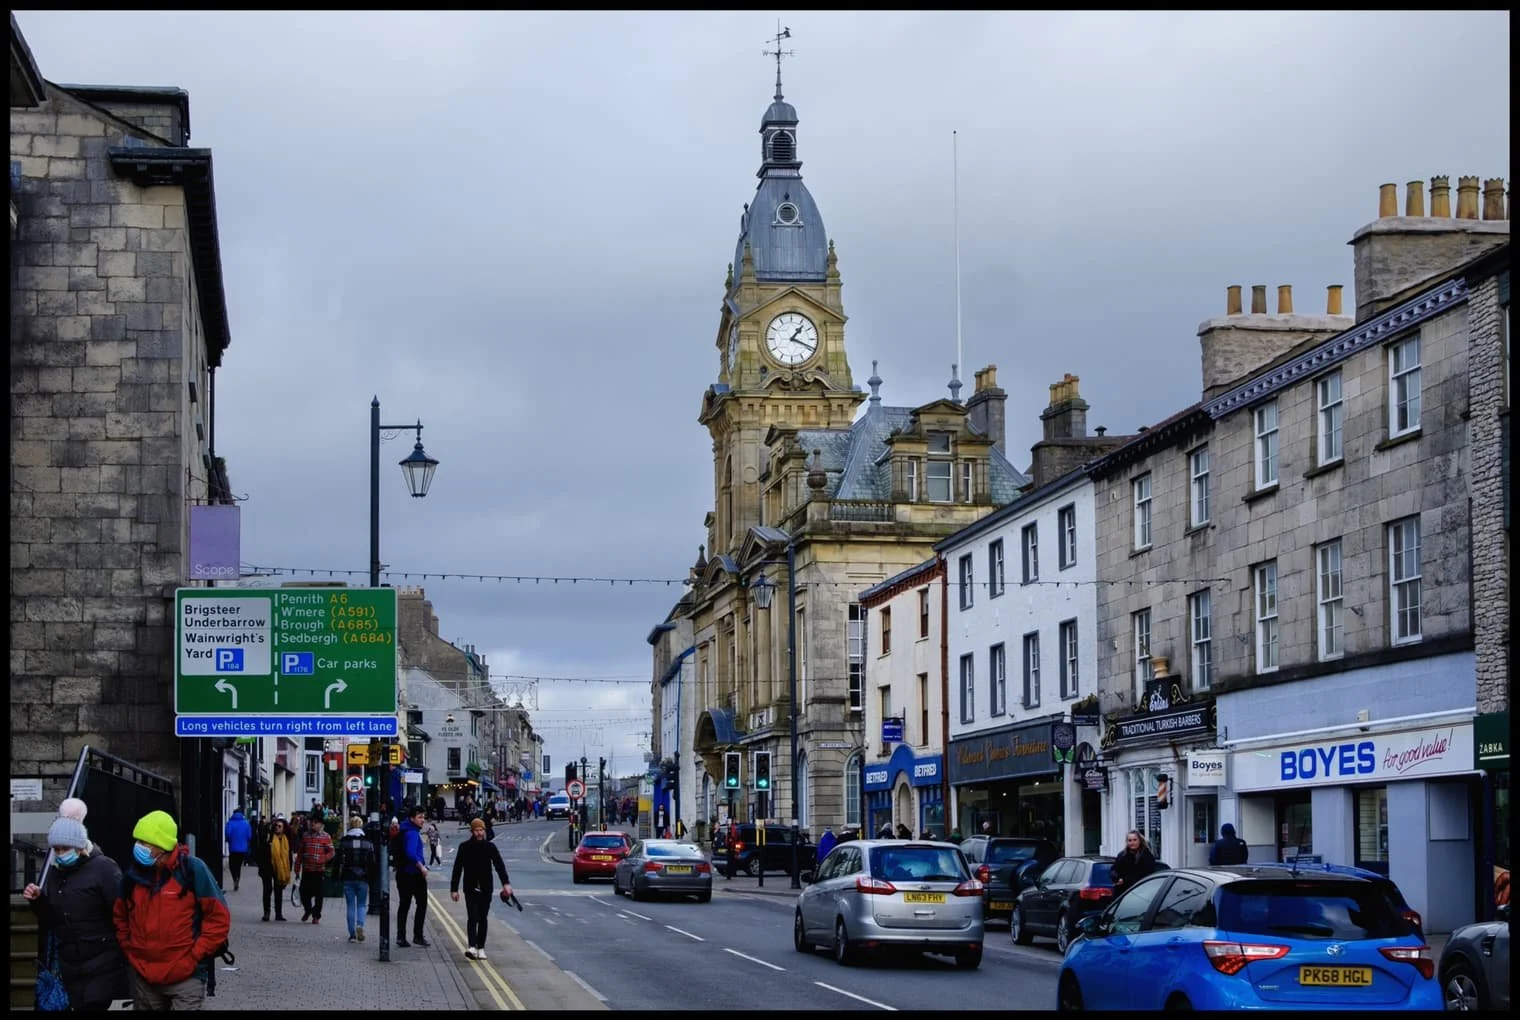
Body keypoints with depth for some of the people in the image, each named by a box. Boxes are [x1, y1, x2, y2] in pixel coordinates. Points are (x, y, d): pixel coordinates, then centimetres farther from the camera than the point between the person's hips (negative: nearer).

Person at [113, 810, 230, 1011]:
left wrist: (194, 956, -10)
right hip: (143, 977, 5)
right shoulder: (133, 873, 5)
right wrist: (129, 950, 9)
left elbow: (219, 917, -9)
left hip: (185, 977, -5)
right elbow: (120, 916, 21)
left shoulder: (192, 869, -10)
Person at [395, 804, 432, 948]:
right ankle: (417, 936, 0)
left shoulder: (405, 831, 13)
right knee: (422, 904, 2)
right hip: (414, 873, -9)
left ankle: (401, 937, 9)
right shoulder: (412, 833, -16)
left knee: (404, 905, 11)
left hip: (402, 873, 9)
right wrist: (421, 867, -20)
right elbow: (411, 853, -29)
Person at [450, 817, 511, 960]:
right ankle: (472, 947, -24)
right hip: (471, 889, -2)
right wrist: (454, 889, -4)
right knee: (472, 918, -13)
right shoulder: (464, 847, -1)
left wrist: (506, 883, -20)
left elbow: (499, 865, -6)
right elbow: (457, 869, 0)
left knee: (483, 919, 7)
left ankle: (481, 948, 15)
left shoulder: (490, 847, 2)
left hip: (486, 889, 2)